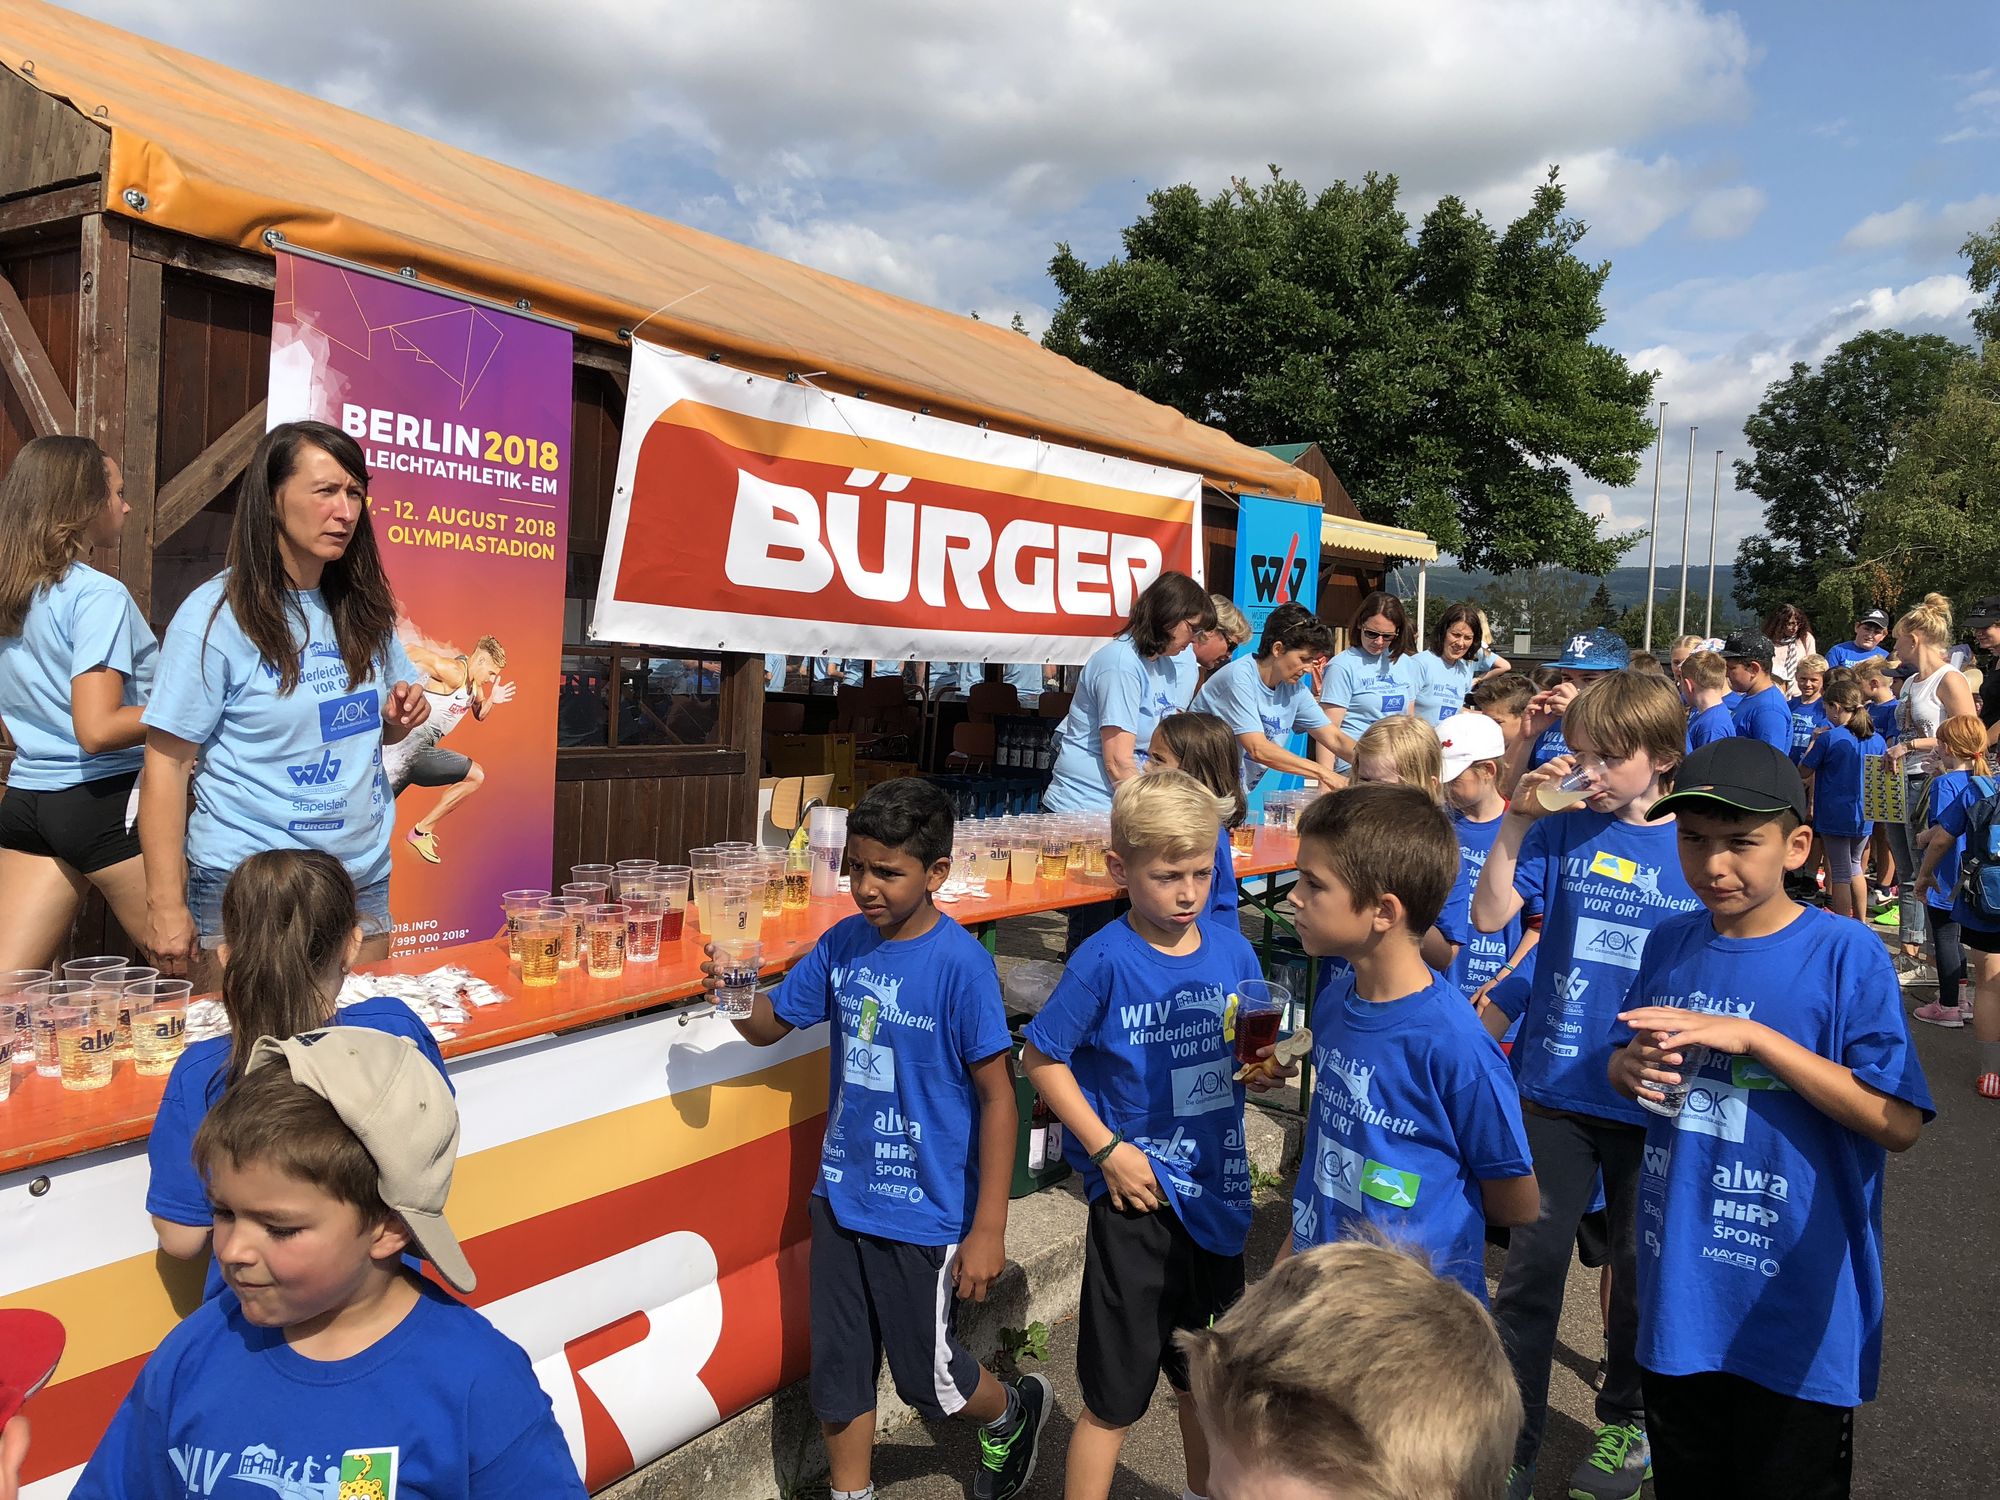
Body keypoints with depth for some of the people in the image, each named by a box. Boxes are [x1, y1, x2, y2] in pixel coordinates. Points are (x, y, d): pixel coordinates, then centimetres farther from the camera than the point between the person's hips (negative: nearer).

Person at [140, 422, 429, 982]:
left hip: (363, 878, 5)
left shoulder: (364, 609, 6)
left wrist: (399, 717, -5)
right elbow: (166, 765, -10)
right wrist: (166, 905, -14)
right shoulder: (217, 615, -10)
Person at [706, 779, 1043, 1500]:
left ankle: (1014, 1412, 44)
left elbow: (998, 1095, -15)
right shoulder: (843, 943, -3)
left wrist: (989, 1230, -14)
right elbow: (769, 1023, 8)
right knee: (837, 1373, 17)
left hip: (925, 1210, -5)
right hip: (841, 1196, 5)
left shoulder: (960, 963, -19)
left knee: (928, 1376, 13)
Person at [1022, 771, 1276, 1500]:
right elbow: (1041, 1058, -12)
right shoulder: (1105, 961, -17)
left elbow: (1248, 1062, 9)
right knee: (1115, 1395, 8)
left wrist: (1264, 1068, -13)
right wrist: (1106, 1149, -16)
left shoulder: (1233, 952, -3)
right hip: (1137, 1196, -5)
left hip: (1216, 1191, 5)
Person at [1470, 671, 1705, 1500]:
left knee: (1641, 1267, 17)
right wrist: (1515, 823, -18)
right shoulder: (1562, 831, -3)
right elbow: (1490, 916, -11)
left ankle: (1624, 1419, 40)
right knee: (1531, 1263, 6)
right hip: (1554, 1089, 0)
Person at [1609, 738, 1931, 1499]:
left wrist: (1753, 1038, -25)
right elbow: (1622, 1066, 12)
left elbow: (1899, 1122, -19)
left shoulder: (1847, 954, -14)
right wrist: (1632, 1068, -11)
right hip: (1678, 1300, 4)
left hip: (1798, 1318, -4)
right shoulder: (1669, 944, 0)